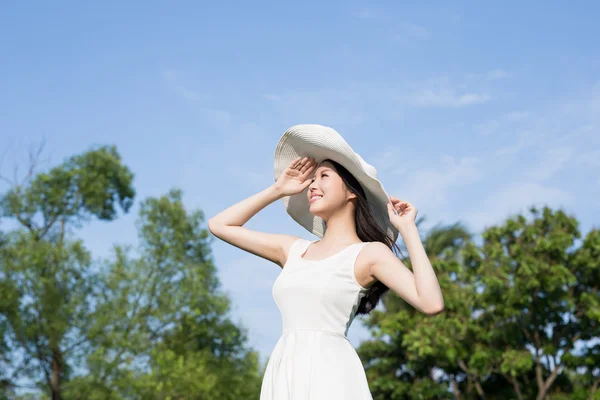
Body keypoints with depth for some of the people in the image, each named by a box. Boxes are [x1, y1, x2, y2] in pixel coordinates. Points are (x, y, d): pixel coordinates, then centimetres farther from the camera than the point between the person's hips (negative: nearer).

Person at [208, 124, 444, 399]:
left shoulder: (370, 253, 4)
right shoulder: (294, 250, 19)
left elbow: (431, 303, -10)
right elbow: (219, 225, 25)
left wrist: (407, 228, -2)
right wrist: (278, 190, 23)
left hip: (329, 376, -5)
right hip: (281, 376, 6)